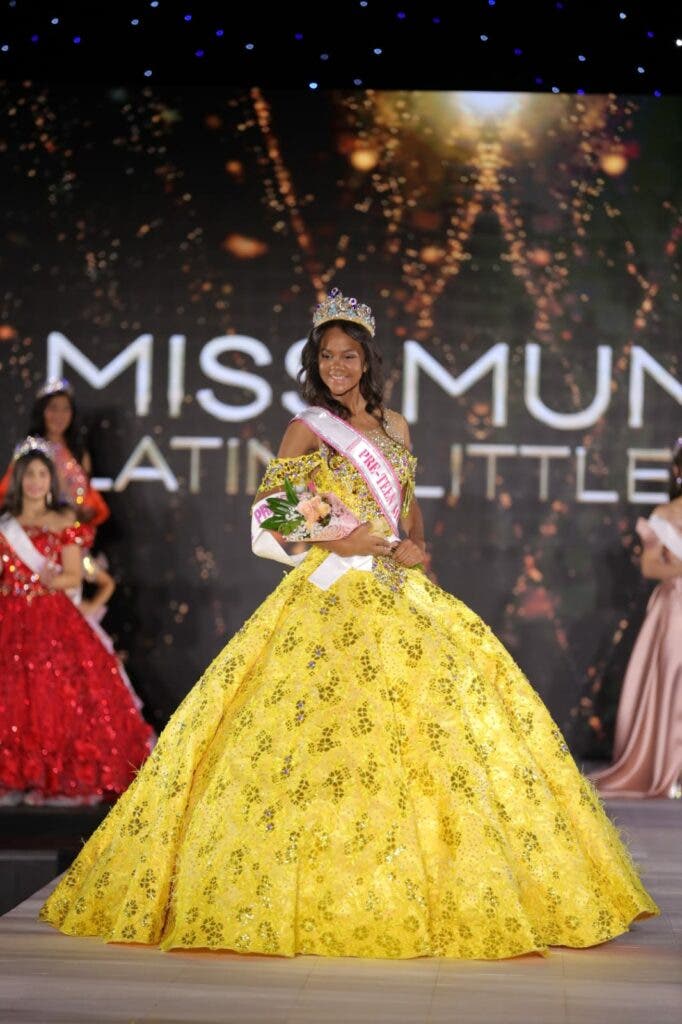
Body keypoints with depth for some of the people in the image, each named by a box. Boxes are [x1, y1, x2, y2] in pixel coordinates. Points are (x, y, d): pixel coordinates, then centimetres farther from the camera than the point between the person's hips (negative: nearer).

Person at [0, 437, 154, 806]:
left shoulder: (65, 521, 6)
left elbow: (73, 577, 0)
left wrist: (48, 580, -17)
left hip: (54, 619, -2)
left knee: (59, 694, -10)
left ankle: (63, 775, -3)